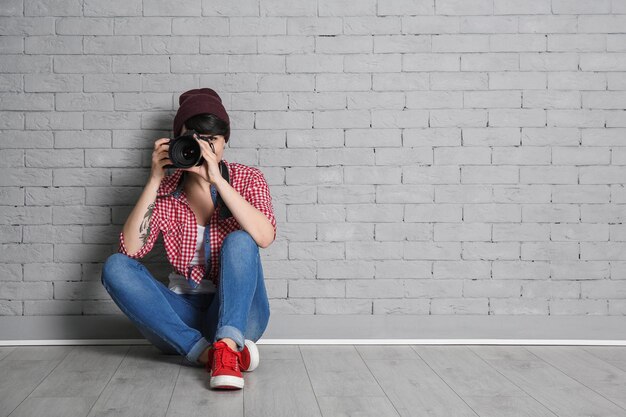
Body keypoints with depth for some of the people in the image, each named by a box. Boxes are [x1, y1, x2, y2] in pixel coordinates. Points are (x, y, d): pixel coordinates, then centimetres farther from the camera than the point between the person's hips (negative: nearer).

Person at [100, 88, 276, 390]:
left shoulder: (247, 179, -1)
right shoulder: (165, 191, 4)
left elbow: (265, 237, -22)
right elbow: (131, 248, -11)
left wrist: (216, 179, -26)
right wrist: (154, 180, -15)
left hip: (237, 311, -2)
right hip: (184, 314, 3)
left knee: (239, 241, -27)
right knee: (115, 267, -19)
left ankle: (226, 347, -42)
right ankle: (204, 351, -30)